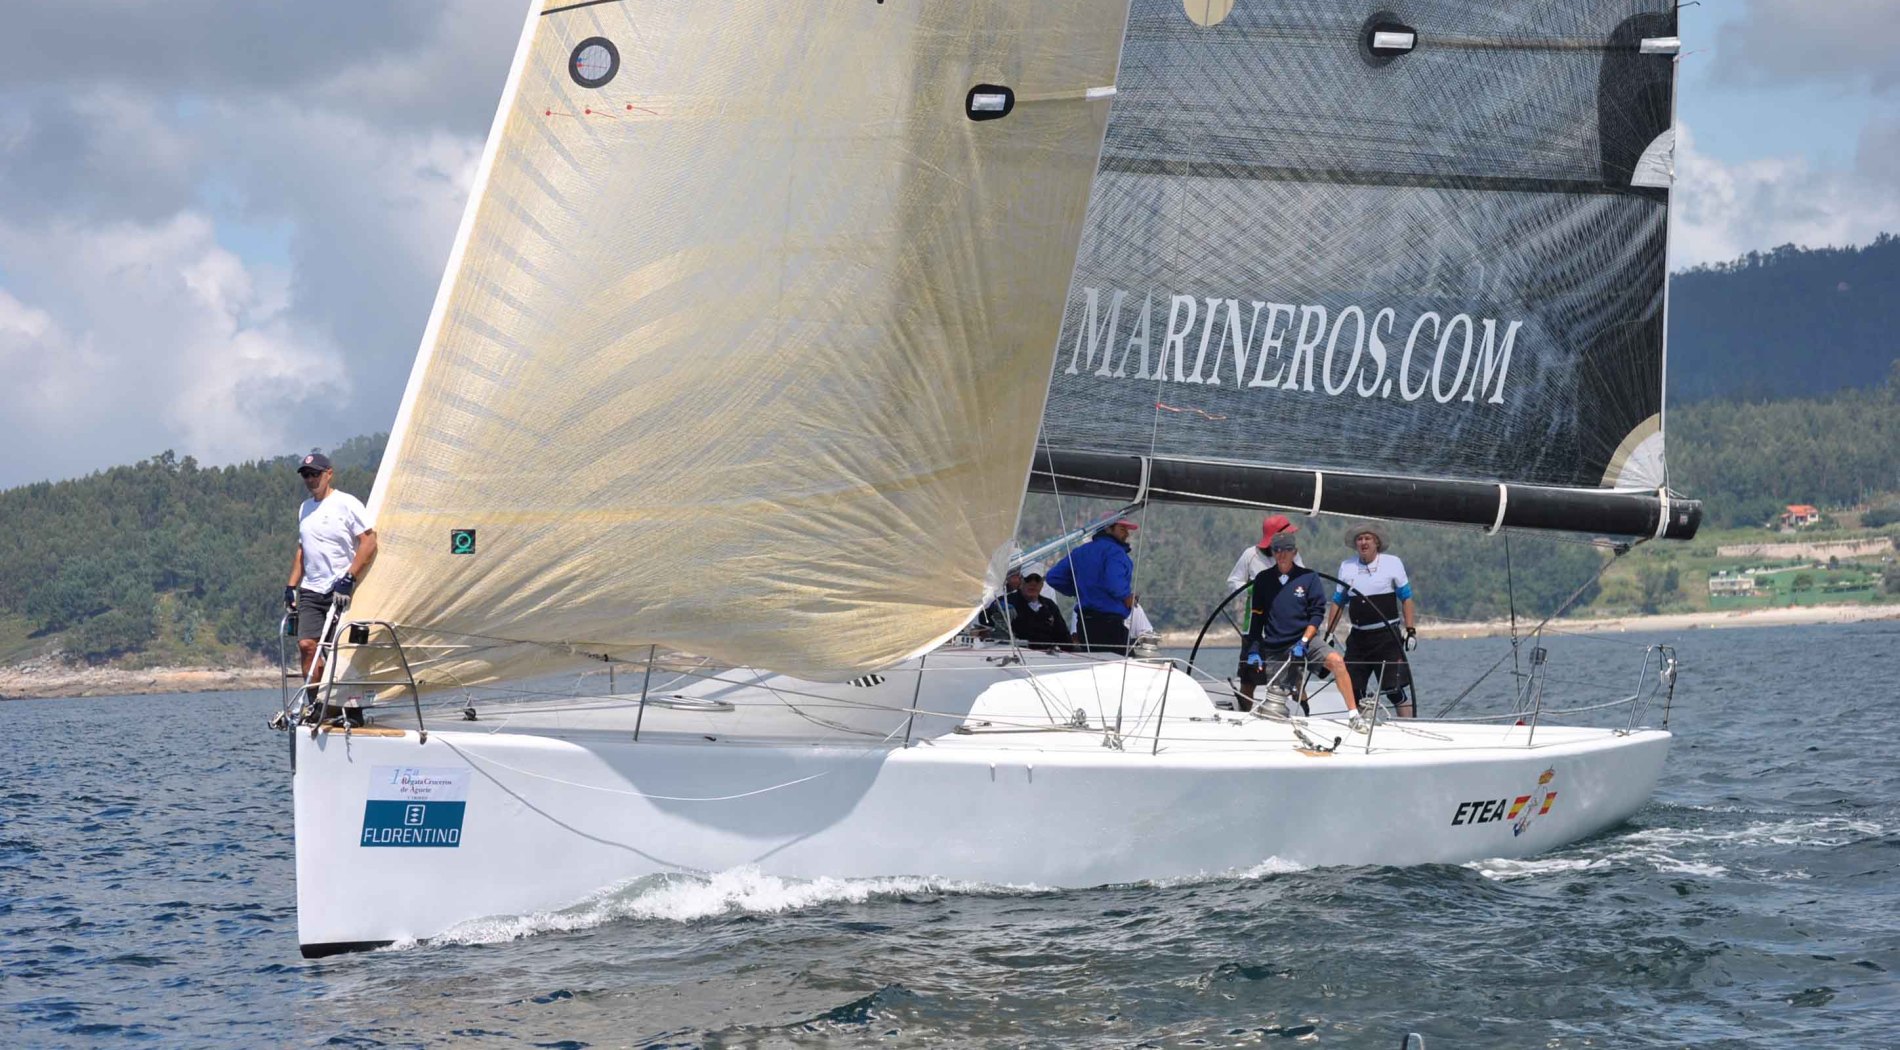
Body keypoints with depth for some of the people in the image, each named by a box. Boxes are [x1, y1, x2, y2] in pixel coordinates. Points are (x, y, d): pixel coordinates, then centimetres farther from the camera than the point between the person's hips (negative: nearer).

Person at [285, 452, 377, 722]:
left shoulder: (346, 504, -5)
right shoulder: (305, 509, 18)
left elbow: (369, 542, -12)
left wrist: (348, 578, -19)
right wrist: (291, 586, 16)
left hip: (341, 591, -6)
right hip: (311, 591, 6)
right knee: (306, 645, -9)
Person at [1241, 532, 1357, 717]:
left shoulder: (1309, 577, 1)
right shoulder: (1263, 580, 5)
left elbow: (1317, 614, -2)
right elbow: (1257, 618, 8)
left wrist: (1303, 642, -14)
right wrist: (1253, 651, -1)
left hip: (1304, 641, -3)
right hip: (1271, 648, 3)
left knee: (1335, 660, -28)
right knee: (1247, 684, 1)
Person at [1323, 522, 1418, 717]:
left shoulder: (1392, 563, 2)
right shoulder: (1346, 567, 9)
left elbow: (1406, 599, 4)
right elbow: (1338, 602, 15)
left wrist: (1411, 630, -4)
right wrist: (1328, 634, 10)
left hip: (1386, 636, -4)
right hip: (1358, 636, 4)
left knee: (1394, 689, -11)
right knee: (1353, 689, 3)